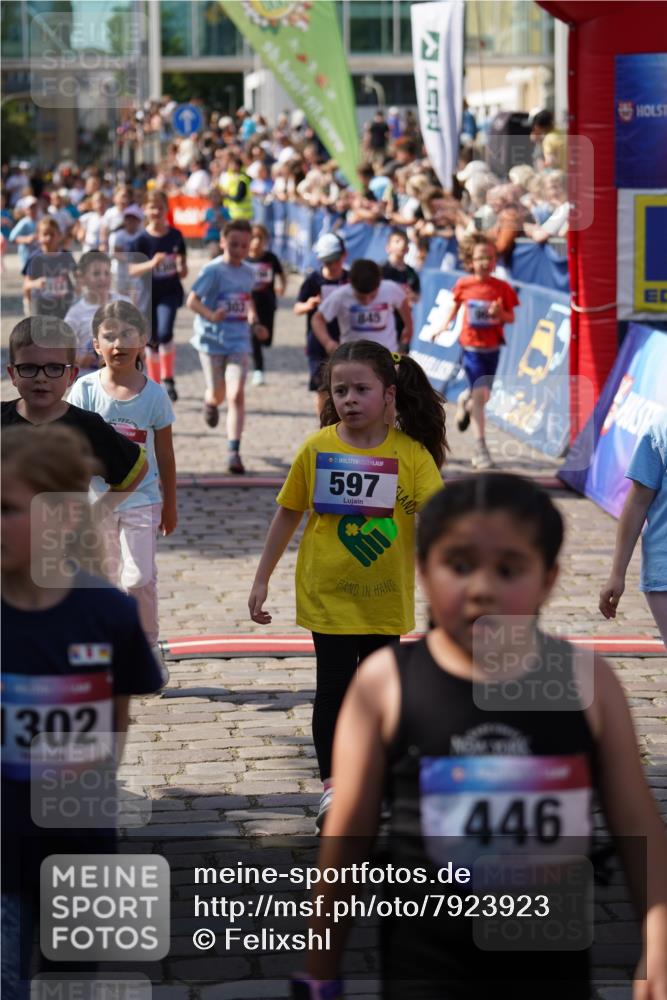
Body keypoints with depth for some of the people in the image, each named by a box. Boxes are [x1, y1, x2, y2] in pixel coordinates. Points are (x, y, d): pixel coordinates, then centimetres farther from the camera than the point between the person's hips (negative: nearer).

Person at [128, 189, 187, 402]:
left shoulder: (175, 236, -1)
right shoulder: (141, 240, -7)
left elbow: (182, 263, 9)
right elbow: (132, 270, -14)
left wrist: (182, 269, -14)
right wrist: (152, 264, -31)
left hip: (170, 292, -1)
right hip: (148, 294, 1)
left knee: (165, 333, -22)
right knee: (152, 342, 10)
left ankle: (168, 379, -6)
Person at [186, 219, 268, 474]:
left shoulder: (248, 272, 4)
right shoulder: (213, 270, -13)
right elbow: (192, 301, -17)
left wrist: (254, 323, 8)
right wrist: (211, 316, -34)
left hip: (238, 341, 3)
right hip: (211, 338, -3)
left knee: (236, 393, -11)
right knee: (218, 394, 7)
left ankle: (233, 452, -10)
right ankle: (210, 402, 47)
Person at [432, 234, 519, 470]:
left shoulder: (502, 288, -7)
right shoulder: (463, 285, -7)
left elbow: (511, 318, -2)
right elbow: (455, 303, 13)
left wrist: (501, 314, -22)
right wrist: (445, 324, 4)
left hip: (492, 348, 2)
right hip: (471, 346, -2)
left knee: (482, 395, 16)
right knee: (479, 394, -11)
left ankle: (465, 401, 54)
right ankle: (480, 448, -7)